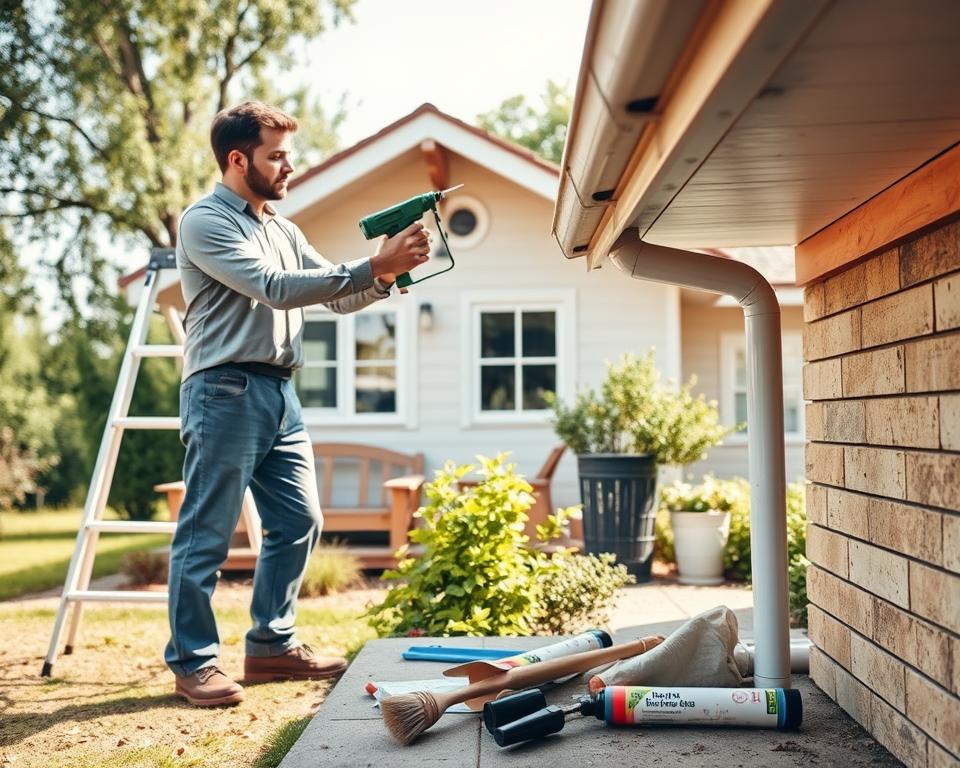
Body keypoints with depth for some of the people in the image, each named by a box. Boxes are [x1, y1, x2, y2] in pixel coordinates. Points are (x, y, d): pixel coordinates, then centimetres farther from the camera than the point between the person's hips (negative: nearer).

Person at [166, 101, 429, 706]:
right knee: (207, 534, -3)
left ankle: (273, 644, 21)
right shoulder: (205, 221, -6)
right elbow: (276, 288, -18)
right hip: (226, 390, -8)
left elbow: (338, 297, 16)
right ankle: (194, 662, 7)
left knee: (299, 520, 9)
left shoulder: (284, 230, 19)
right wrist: (373, 266, -21)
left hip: (280, 393, 8)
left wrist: (386, 274, -5)